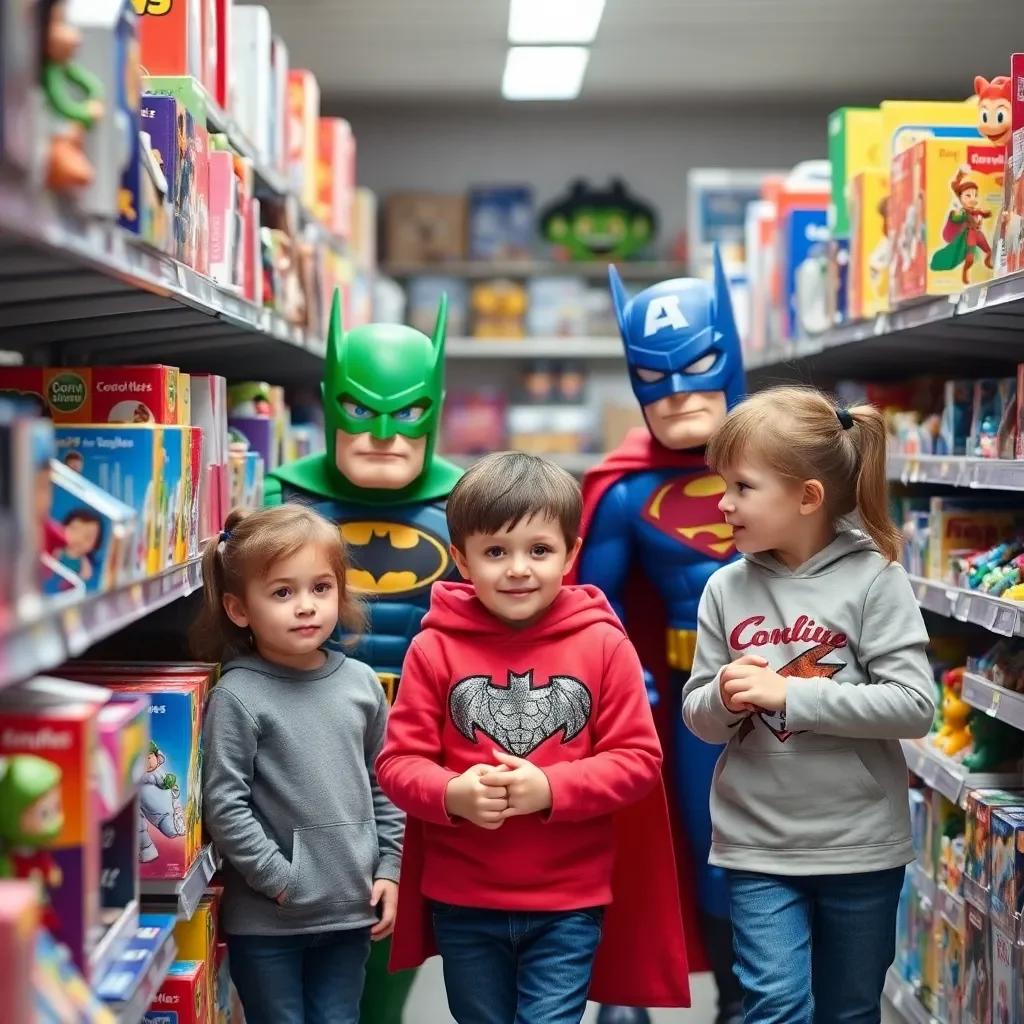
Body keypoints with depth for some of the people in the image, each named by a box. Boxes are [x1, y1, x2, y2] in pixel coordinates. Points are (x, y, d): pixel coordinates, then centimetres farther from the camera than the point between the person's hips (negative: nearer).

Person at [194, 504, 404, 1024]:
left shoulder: (360, 682, 3)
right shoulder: (237, 696, -12)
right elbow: (223, 803, -14)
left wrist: (388, 868, 6)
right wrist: (281, 881, -14)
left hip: (351, 910, 4)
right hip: (267, 921, -4)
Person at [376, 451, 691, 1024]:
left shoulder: (604, 645, -6)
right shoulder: (434, 649, -5)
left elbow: (639, 759, -7)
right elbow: (398, 762, -4)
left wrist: (551, 788, -21)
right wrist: (451, 793, -24)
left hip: (568, 904, -2)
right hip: (462, 903, 2)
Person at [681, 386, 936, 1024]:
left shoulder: (875, 579, -11)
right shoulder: (727, 590, -2)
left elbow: (915, 706, -18)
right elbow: (699, 719, 4)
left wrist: (788, 693, -22)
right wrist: (725, 698, -19)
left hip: (860, 844, -1)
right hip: (758, 846, 1)